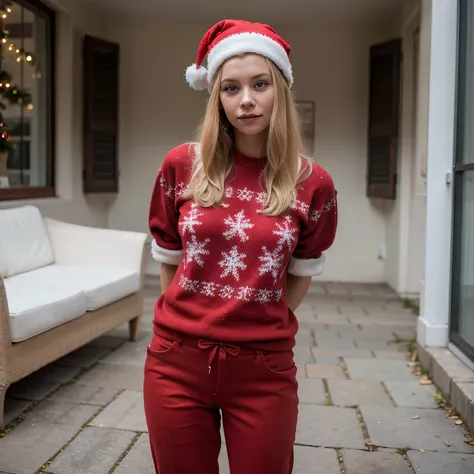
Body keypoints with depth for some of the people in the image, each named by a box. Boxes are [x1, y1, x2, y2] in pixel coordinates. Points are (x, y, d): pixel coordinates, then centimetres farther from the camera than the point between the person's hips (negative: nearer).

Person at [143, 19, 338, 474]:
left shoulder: (313, 184, -5)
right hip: (176, 364, 1)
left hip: (263, 372, -1)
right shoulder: (182, 166, -3)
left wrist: (259, 325, 10)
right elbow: (168, 258, 9)